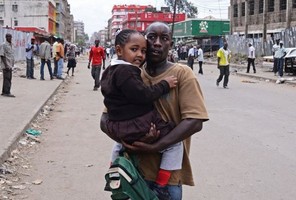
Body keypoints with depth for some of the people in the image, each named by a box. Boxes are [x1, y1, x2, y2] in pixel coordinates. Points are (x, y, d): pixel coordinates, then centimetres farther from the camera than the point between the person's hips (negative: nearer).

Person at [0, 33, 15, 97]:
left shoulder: (11, 45, 15)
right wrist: (6, 65, -21)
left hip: (10, 65, 9)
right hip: (6, 65, -9)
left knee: (8, 79, 10)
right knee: (7, 79, -9)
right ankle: (7, 92, -8)